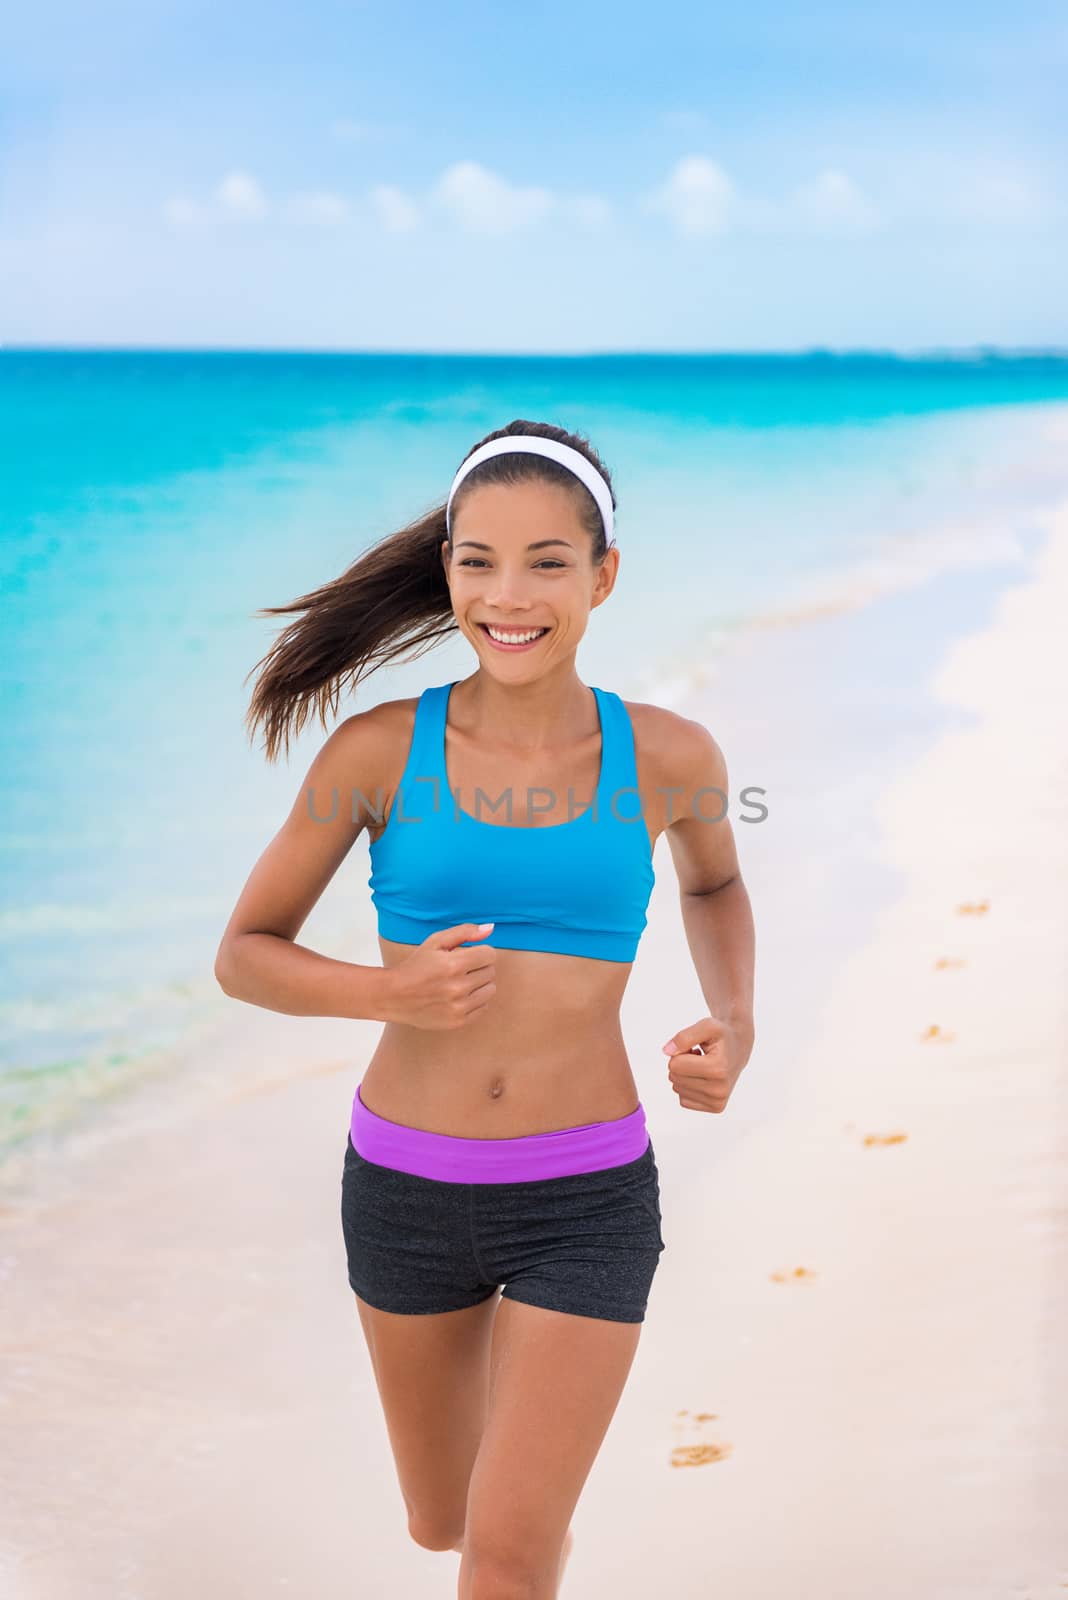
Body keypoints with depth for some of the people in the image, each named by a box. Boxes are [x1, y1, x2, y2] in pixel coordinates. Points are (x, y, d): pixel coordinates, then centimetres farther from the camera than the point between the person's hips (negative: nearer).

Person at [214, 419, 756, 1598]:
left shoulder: (668, 757, -7)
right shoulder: (378, 749, -10)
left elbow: (713, 885, 16)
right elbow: (245, 954, -1)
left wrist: (734, 1025, -2)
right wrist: (386, 992, -20)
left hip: (587, 1200, -1)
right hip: (406, 1185, 2)